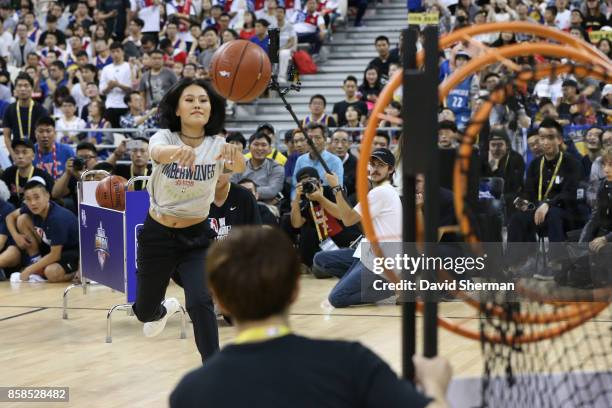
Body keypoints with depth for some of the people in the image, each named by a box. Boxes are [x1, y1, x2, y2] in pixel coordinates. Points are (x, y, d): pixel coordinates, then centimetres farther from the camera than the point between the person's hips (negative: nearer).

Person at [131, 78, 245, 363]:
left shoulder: (218, 146, -12)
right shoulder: (164, 137, -15)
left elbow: (240, 168, -34)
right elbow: (157, 153, -40)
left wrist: (235, 156, -60)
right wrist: (179, 151, -65)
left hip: (196, 238, -1)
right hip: (157, 236, 1)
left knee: (200, 302, -23)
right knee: (144, 311, 16)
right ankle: (162, 310, 54)